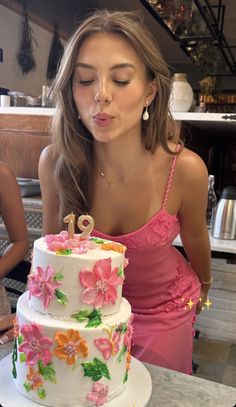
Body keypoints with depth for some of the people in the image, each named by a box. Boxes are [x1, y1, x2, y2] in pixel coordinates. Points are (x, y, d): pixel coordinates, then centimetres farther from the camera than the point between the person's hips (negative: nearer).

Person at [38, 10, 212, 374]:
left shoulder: (185, 169, -29)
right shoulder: (55, 162, -25)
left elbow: (195, 241, -7)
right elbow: (53, 244, -5)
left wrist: (204, 286, 12)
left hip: (164, 310, -1)